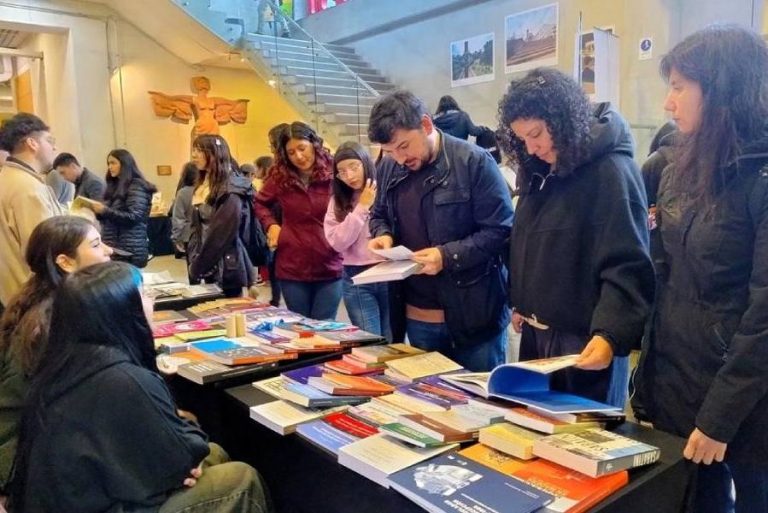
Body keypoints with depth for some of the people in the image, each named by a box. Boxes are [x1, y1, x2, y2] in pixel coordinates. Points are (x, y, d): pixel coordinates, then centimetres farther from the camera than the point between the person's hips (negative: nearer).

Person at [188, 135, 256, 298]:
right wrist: (194, 259, 4)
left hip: (226, 267, -8)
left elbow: (221, 234, -18)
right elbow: (196, 226, 14)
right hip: (207, 267, 8)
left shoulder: (231, 189, -14)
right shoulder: (202, 185, 13)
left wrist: (198, 267, -14)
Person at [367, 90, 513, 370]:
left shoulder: (475, 162, -12)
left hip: (472, 315, -5)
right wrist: (383, 235, -3)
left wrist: (447, 255, -24)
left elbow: (501, 230, -13)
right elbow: (379, 215, 21)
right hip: (415, 318, 5)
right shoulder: (388, 167, 5)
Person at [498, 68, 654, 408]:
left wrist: (610, 335, -31)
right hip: (535, 332, 8)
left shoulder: (611, 172, -16)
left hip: (585, 340, -8)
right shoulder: (541, 172, 9)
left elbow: (626, 268, -22)